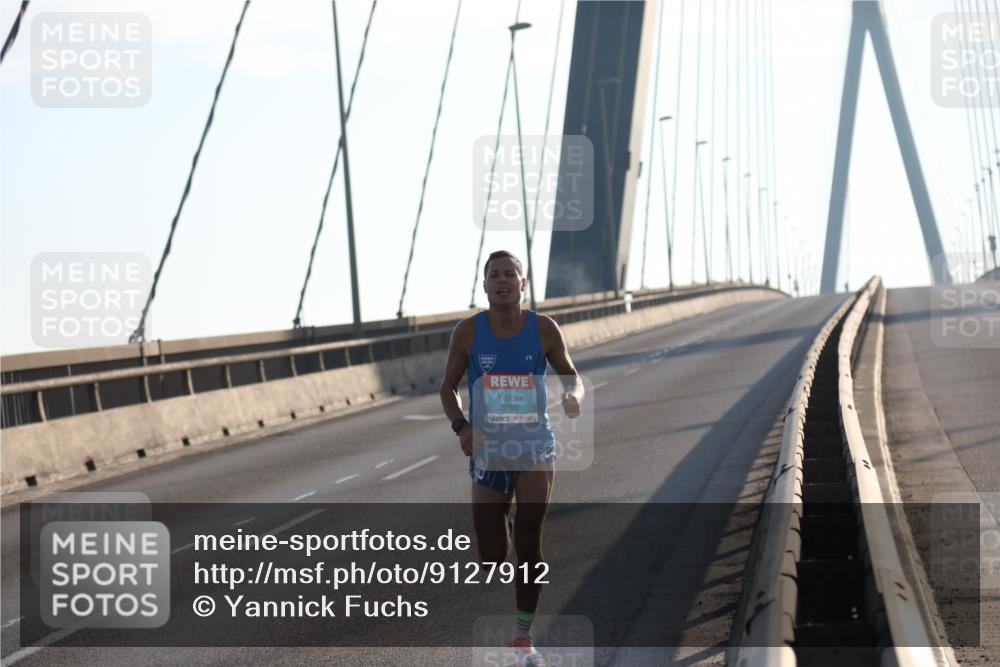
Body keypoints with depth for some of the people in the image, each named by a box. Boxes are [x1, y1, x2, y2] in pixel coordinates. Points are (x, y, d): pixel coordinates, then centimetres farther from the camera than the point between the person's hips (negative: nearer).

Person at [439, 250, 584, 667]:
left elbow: (571, 375, 6)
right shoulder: (467, 332, -3)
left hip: (535, 449, -1)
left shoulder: (544, 330, -4)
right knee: (491, 556, 3)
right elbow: (448, 387, 6)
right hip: (488, 453, 1)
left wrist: (573, 396, -18)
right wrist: (460, 425, -12)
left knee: (529, 546, -7)